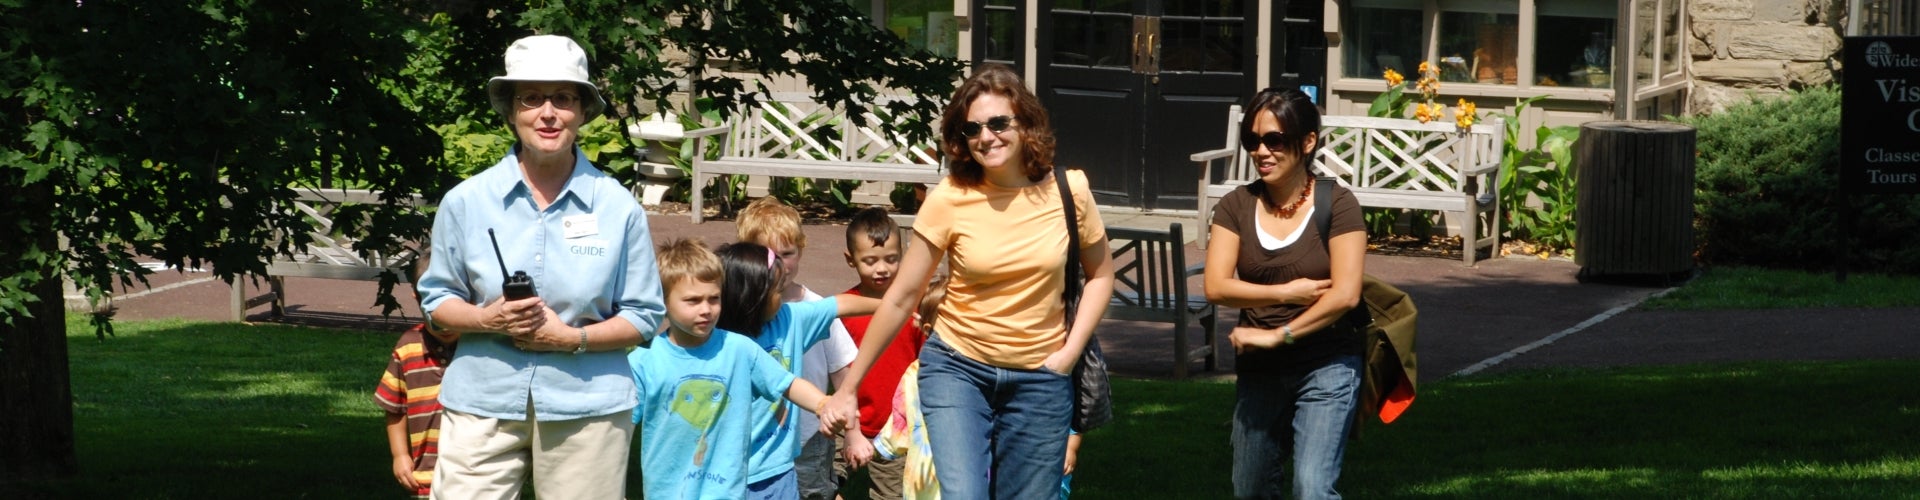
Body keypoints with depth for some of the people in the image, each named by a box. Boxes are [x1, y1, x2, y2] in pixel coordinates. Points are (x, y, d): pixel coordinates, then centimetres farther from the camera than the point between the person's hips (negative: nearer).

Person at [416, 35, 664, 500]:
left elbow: (643, 316, 4)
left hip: (586, 406, 0)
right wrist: (486, 320, -12)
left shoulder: (618, 208, -1)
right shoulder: (466, 202, 2)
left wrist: (573, 338, -13)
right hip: (483, 404, 1)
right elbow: (437, 298, 10)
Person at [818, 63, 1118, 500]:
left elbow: (1100, 276, 9)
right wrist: (848, 387, -2)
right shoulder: (949, 200, -10)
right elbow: (901, 298, -4)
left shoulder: (1067, 191, -6)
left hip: (1039, 378, 2)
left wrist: (1070, 351, -5)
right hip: (958, 369, -2)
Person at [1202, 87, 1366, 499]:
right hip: (1258, 372, 4)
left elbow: (1345, 295, -18)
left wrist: (1277, 335, -17)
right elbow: (1216, 287, -11)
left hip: (1325, 368, -4)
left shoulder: (1336, 205, -10)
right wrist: (1288, 293, -16)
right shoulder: (1237, 206, -1)